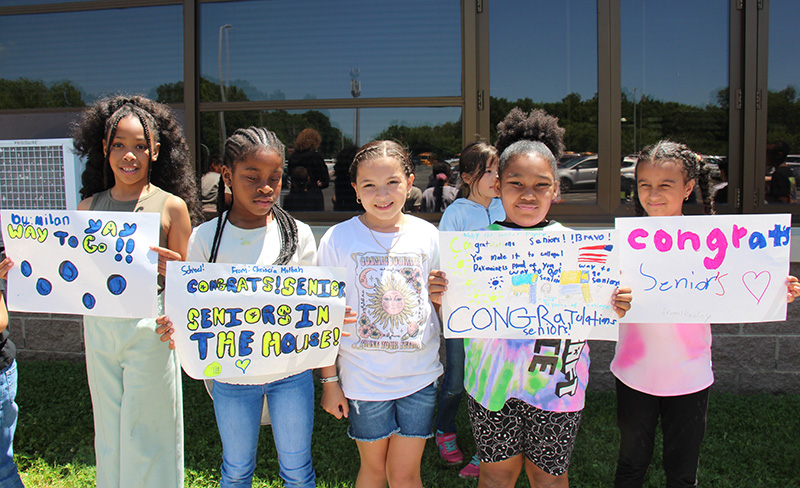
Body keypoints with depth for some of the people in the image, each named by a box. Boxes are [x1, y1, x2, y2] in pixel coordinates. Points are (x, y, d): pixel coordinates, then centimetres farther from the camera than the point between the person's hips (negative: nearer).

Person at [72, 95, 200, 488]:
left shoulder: (171, 206, -4)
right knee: (108, 435, 16)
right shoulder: (88, 207, 7)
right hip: (98, 326, 4)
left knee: (145, 438, 7)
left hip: (149, 327, -4)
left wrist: (172, 268, -21)